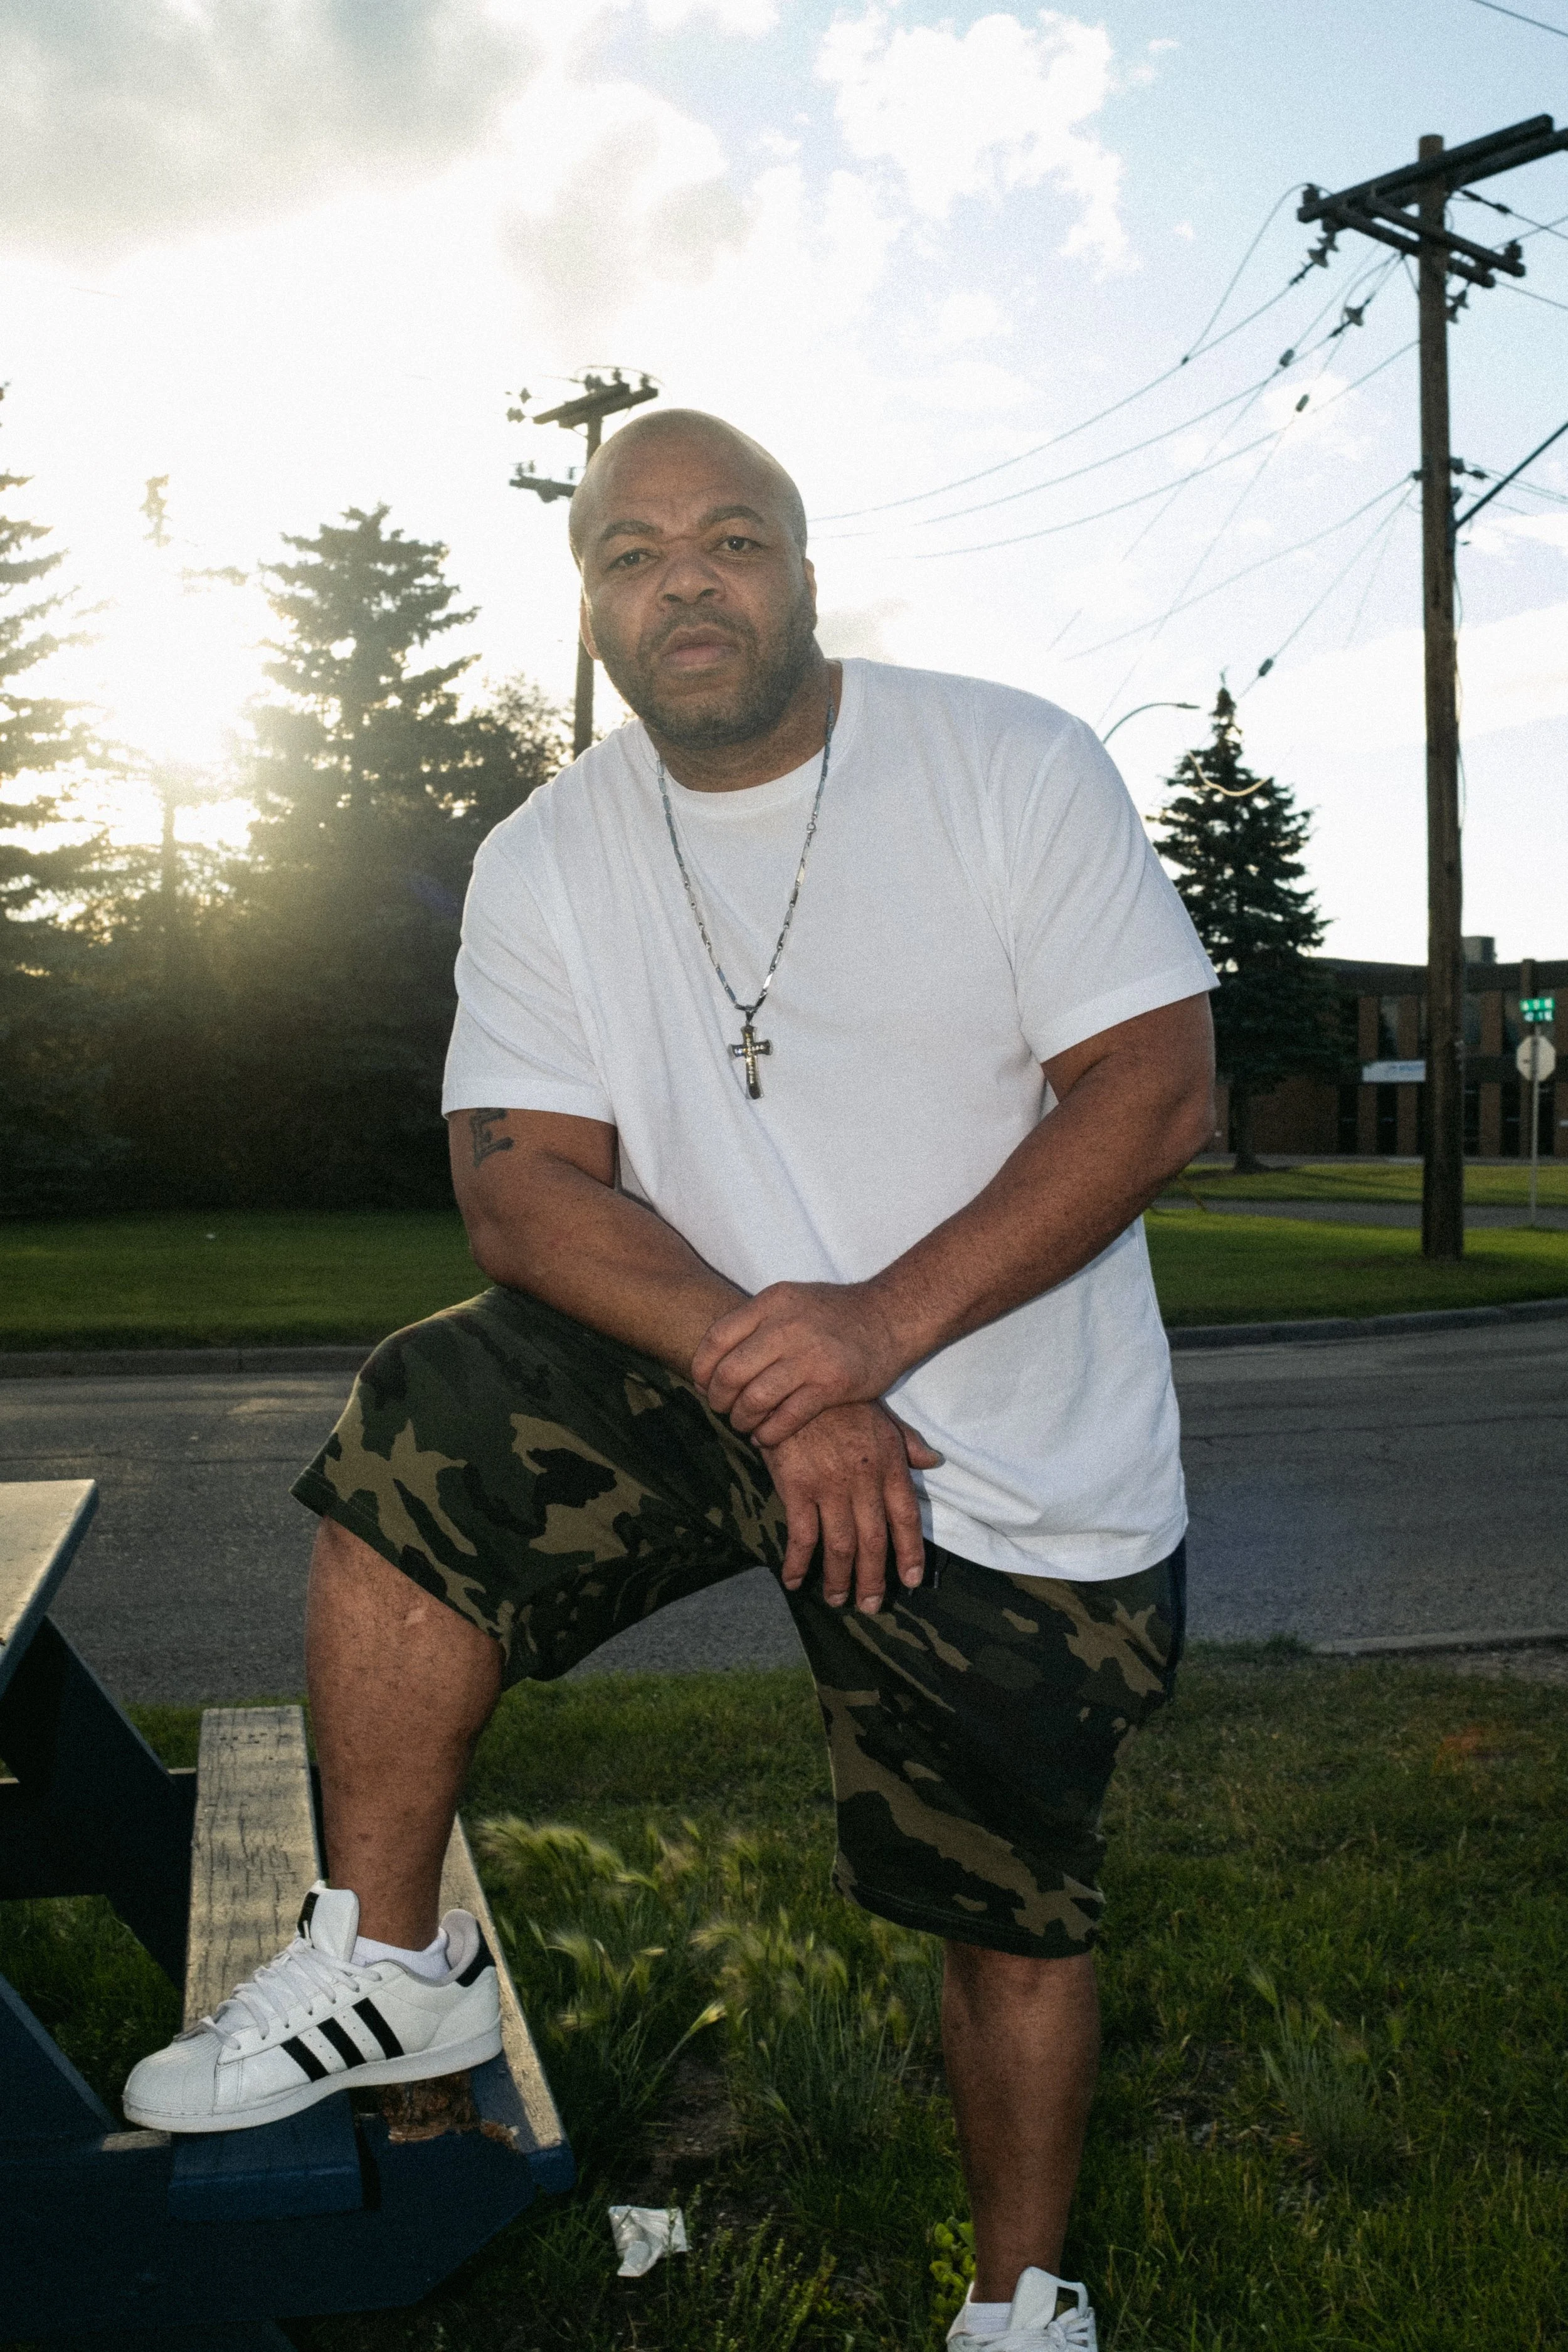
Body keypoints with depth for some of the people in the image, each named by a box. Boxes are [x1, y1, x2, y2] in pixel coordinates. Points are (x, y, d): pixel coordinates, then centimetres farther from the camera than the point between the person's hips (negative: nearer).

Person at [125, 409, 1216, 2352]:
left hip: (1024, 1470, -2)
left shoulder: (1014, 767, -9)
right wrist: (767, 1367, -24)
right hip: (717, 1383, 3)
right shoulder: (541, 863, 0)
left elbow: (1160, 1093, -15)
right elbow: (524, 1185, -8)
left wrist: (885, 1319, -26)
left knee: (1012, 1917, 7)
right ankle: (389, 1970, 0)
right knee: (416, 1443, -18)